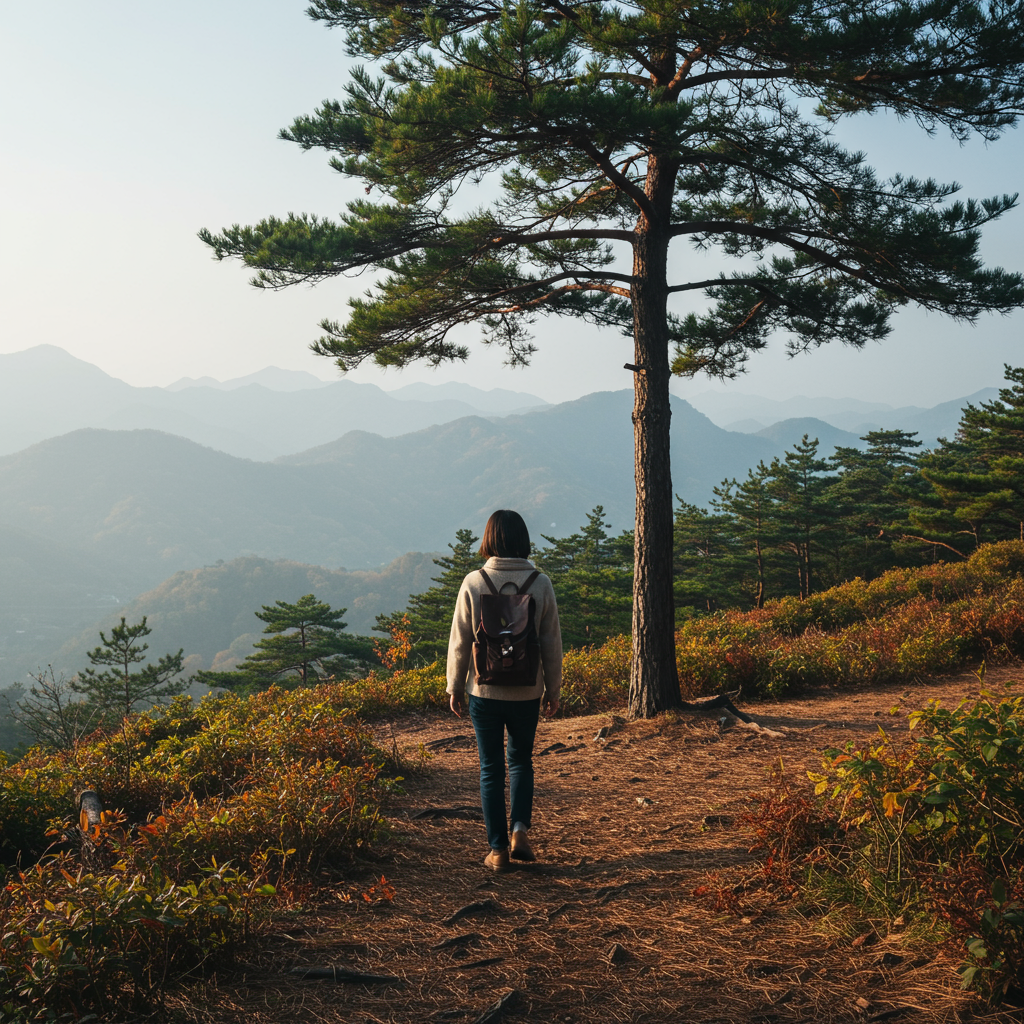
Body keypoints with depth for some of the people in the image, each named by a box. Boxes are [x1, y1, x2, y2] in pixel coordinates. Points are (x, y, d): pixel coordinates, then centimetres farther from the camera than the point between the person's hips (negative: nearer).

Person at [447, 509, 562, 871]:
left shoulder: (474, 583, -9)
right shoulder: (540, 583, -6)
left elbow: (459, 641, -4)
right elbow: (551, 643, 0)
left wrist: (455, 687, 8)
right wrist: (553, 689, 11)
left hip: (485, 691, -1)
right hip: (527, 692, 1)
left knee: (491, 768, 9)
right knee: (521, 761, 21)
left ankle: (498, 849, 12)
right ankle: (520, 829, 6)